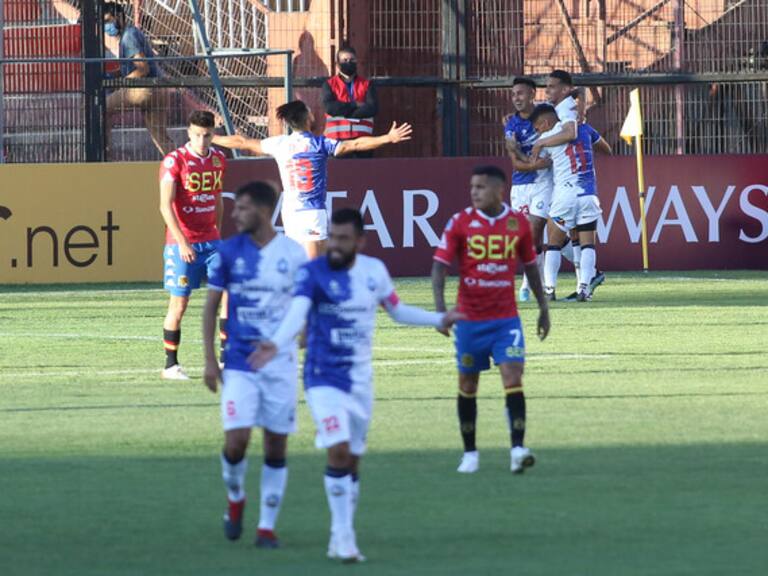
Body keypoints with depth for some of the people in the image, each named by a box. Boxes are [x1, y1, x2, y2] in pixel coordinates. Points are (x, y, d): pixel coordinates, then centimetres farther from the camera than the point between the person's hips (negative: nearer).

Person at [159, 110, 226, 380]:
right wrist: (182, 242, -22)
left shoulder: (218, 159, 9)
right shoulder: (174, 161, -10)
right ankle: (170, 365, 10)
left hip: (211, 240, 5)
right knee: (179, 304, -1)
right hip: (182, 243, -5)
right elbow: (166, 205, -15)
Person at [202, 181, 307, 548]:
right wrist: (209, 360, 0)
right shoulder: (228, 252, 0)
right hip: (239, 363, 0)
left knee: (276, 446, 2)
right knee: (236, 441, -12)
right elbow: (211, 306, 5)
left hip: (281, 363, 0)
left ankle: (267, 526, 12)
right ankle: (235, 497, 18)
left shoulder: (293, 253, -2)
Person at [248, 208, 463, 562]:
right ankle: (344, 539, -11)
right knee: (338, 451, -19)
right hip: (324, 378, -5)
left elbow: (397, 310, 19)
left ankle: (340, 539, 23)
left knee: (352, 461, 10)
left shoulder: (374, 270, 2)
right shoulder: (313, 273, -13)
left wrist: (439, 319, 17)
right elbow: (297, 313, -30)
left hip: (360, 380, 5)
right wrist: (277, 344, -48)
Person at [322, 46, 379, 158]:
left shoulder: (367, 85, 12)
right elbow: (329, 107, -8)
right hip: (337, 139, -1)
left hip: (362, 139, 1)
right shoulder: (329, 85, 9)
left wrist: (344, 112, -8)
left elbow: (373, 108, -4)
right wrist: (355, 105, -7)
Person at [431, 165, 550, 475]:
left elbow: (530, 266, 14)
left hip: (506, 318, 0)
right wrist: (440, 306, -19)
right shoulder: (460, 222, -4)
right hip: (470, 318, 0)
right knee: (467, 385, 8)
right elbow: (440, 264, -5)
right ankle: (470, 453, 20)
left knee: (513, 378, -14)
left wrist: (543, 307, 17)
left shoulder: (518, 223, 1)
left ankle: (518, 449, -18)